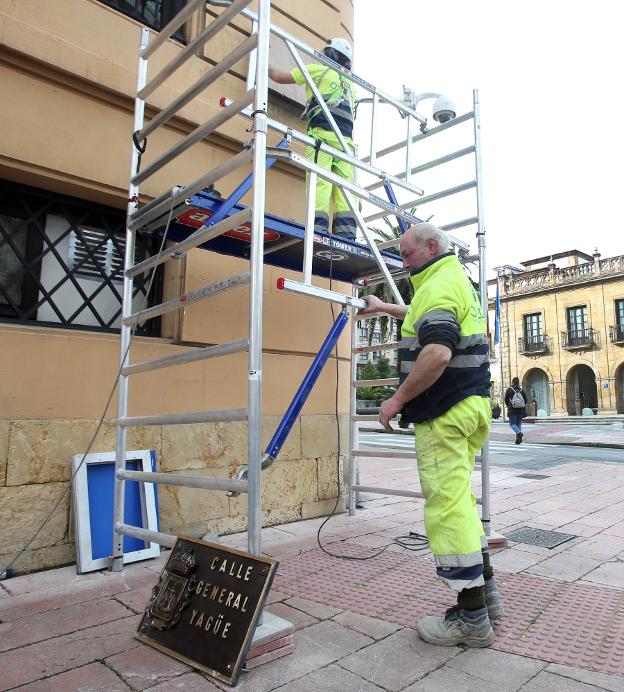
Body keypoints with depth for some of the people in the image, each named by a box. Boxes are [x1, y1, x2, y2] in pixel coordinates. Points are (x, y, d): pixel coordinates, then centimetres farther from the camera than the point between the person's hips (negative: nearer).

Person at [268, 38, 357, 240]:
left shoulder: (319, 70, 17)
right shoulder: (349, 83, 32)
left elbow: (279, 76, 20)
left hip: (323, 133, -5)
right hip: (346, 138, 5)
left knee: (319, 181, -16)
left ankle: (318, 228, -30)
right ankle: (346, 233, -16)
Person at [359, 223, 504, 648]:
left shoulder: (438, 285, -13)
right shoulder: (459, 282, 20)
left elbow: (437, 352, -28)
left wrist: (397, 400, -20)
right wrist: (385, 308, 41)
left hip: (445, 413, -11)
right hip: (470, 405, 11)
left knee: (448, 506, -4)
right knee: (460, 500, 18)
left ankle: (472, 617, 6)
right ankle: (486, 591, 27)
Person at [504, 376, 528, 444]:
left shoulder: (509, 390, -3)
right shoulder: (522, 390, 5)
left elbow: (506, 400, 3)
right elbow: (526, 400, 6)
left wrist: (508, 406, 20)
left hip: (512, 410, -3)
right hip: (521, 410, 4)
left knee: (512, 424, 0)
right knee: (519, 423, 13)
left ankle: (519, 432, -28)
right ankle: (518, 439, 7)